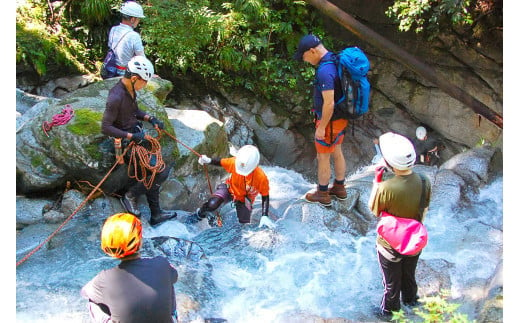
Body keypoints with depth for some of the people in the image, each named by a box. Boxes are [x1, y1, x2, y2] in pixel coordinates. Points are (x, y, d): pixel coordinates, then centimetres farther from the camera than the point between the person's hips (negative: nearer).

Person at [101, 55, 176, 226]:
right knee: (162, 170, -11)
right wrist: (131, 136, -26)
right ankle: (130, 196, 6)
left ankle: (156, 214, 26)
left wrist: (150, 118, 2)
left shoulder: (130, 89, 1)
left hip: (137, 135, 9)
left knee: (152, 174, 14)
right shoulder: (116, 96, -26)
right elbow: (106, 128, -24)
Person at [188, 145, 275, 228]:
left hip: (244, 200, 0)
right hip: (230, 189, 0)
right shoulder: (235, 162, -30)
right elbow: (220, 162, -10)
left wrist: (265, 216, -26)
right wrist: (209, 160, -31)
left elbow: (265, 197, -19)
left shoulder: (261, 177, -33)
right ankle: (200, 215, 7)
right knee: (212, 204, -26)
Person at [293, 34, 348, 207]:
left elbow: (329, 103, -29)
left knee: (323, 157, 8)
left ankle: (322, 194, 24)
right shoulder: (335, 59, 2)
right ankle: (339, 188, 37)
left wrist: (321, 127, -19)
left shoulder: (325, 71, -29)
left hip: (330, 121, -9)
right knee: (337, 152, 22)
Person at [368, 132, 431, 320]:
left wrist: (377, 181, -11)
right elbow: (423, 211, -4)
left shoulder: (385, 188, -35)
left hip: (390, 245, -4)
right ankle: (410, 299, 57)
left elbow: (374, 210, -15)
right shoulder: (424, 183, -21)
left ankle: (390, 308, 46)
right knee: (409, 274, 31)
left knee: (392, 281, 21)